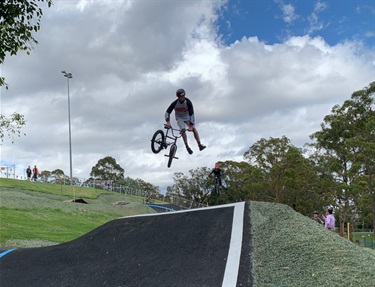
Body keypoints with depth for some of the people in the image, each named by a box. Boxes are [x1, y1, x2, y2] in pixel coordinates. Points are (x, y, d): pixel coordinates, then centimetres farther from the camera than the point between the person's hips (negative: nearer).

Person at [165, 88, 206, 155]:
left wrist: (191, 125, -38)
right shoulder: (175, 103, -22)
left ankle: (199, 145, -15)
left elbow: (191, 114, -30)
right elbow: (167, 112, -17)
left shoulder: (188, 102, -26)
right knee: (183, 130, -23)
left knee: (194, 129, -16)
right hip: (180, 118, 0)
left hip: (187, 117, 0)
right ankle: (187, 147, -22)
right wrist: (168, 122, -31)